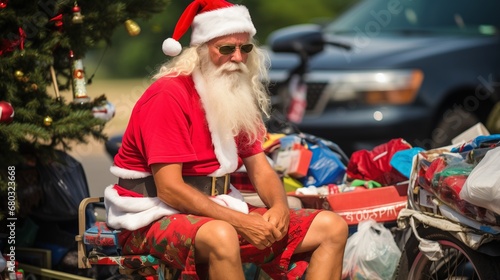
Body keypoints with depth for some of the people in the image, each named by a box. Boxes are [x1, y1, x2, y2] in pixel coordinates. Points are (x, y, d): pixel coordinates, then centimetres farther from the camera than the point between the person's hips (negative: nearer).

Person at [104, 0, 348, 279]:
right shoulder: (169, 96, -16)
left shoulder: (239, 98, 10)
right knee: (220, 236, -43)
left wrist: (280, 206, -15)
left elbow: (260, 167, 9)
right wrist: (241, 223, -26)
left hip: (219, 211, 9)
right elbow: (169, 189, -22)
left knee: (333, 227, -1)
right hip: (157, 218, -8)